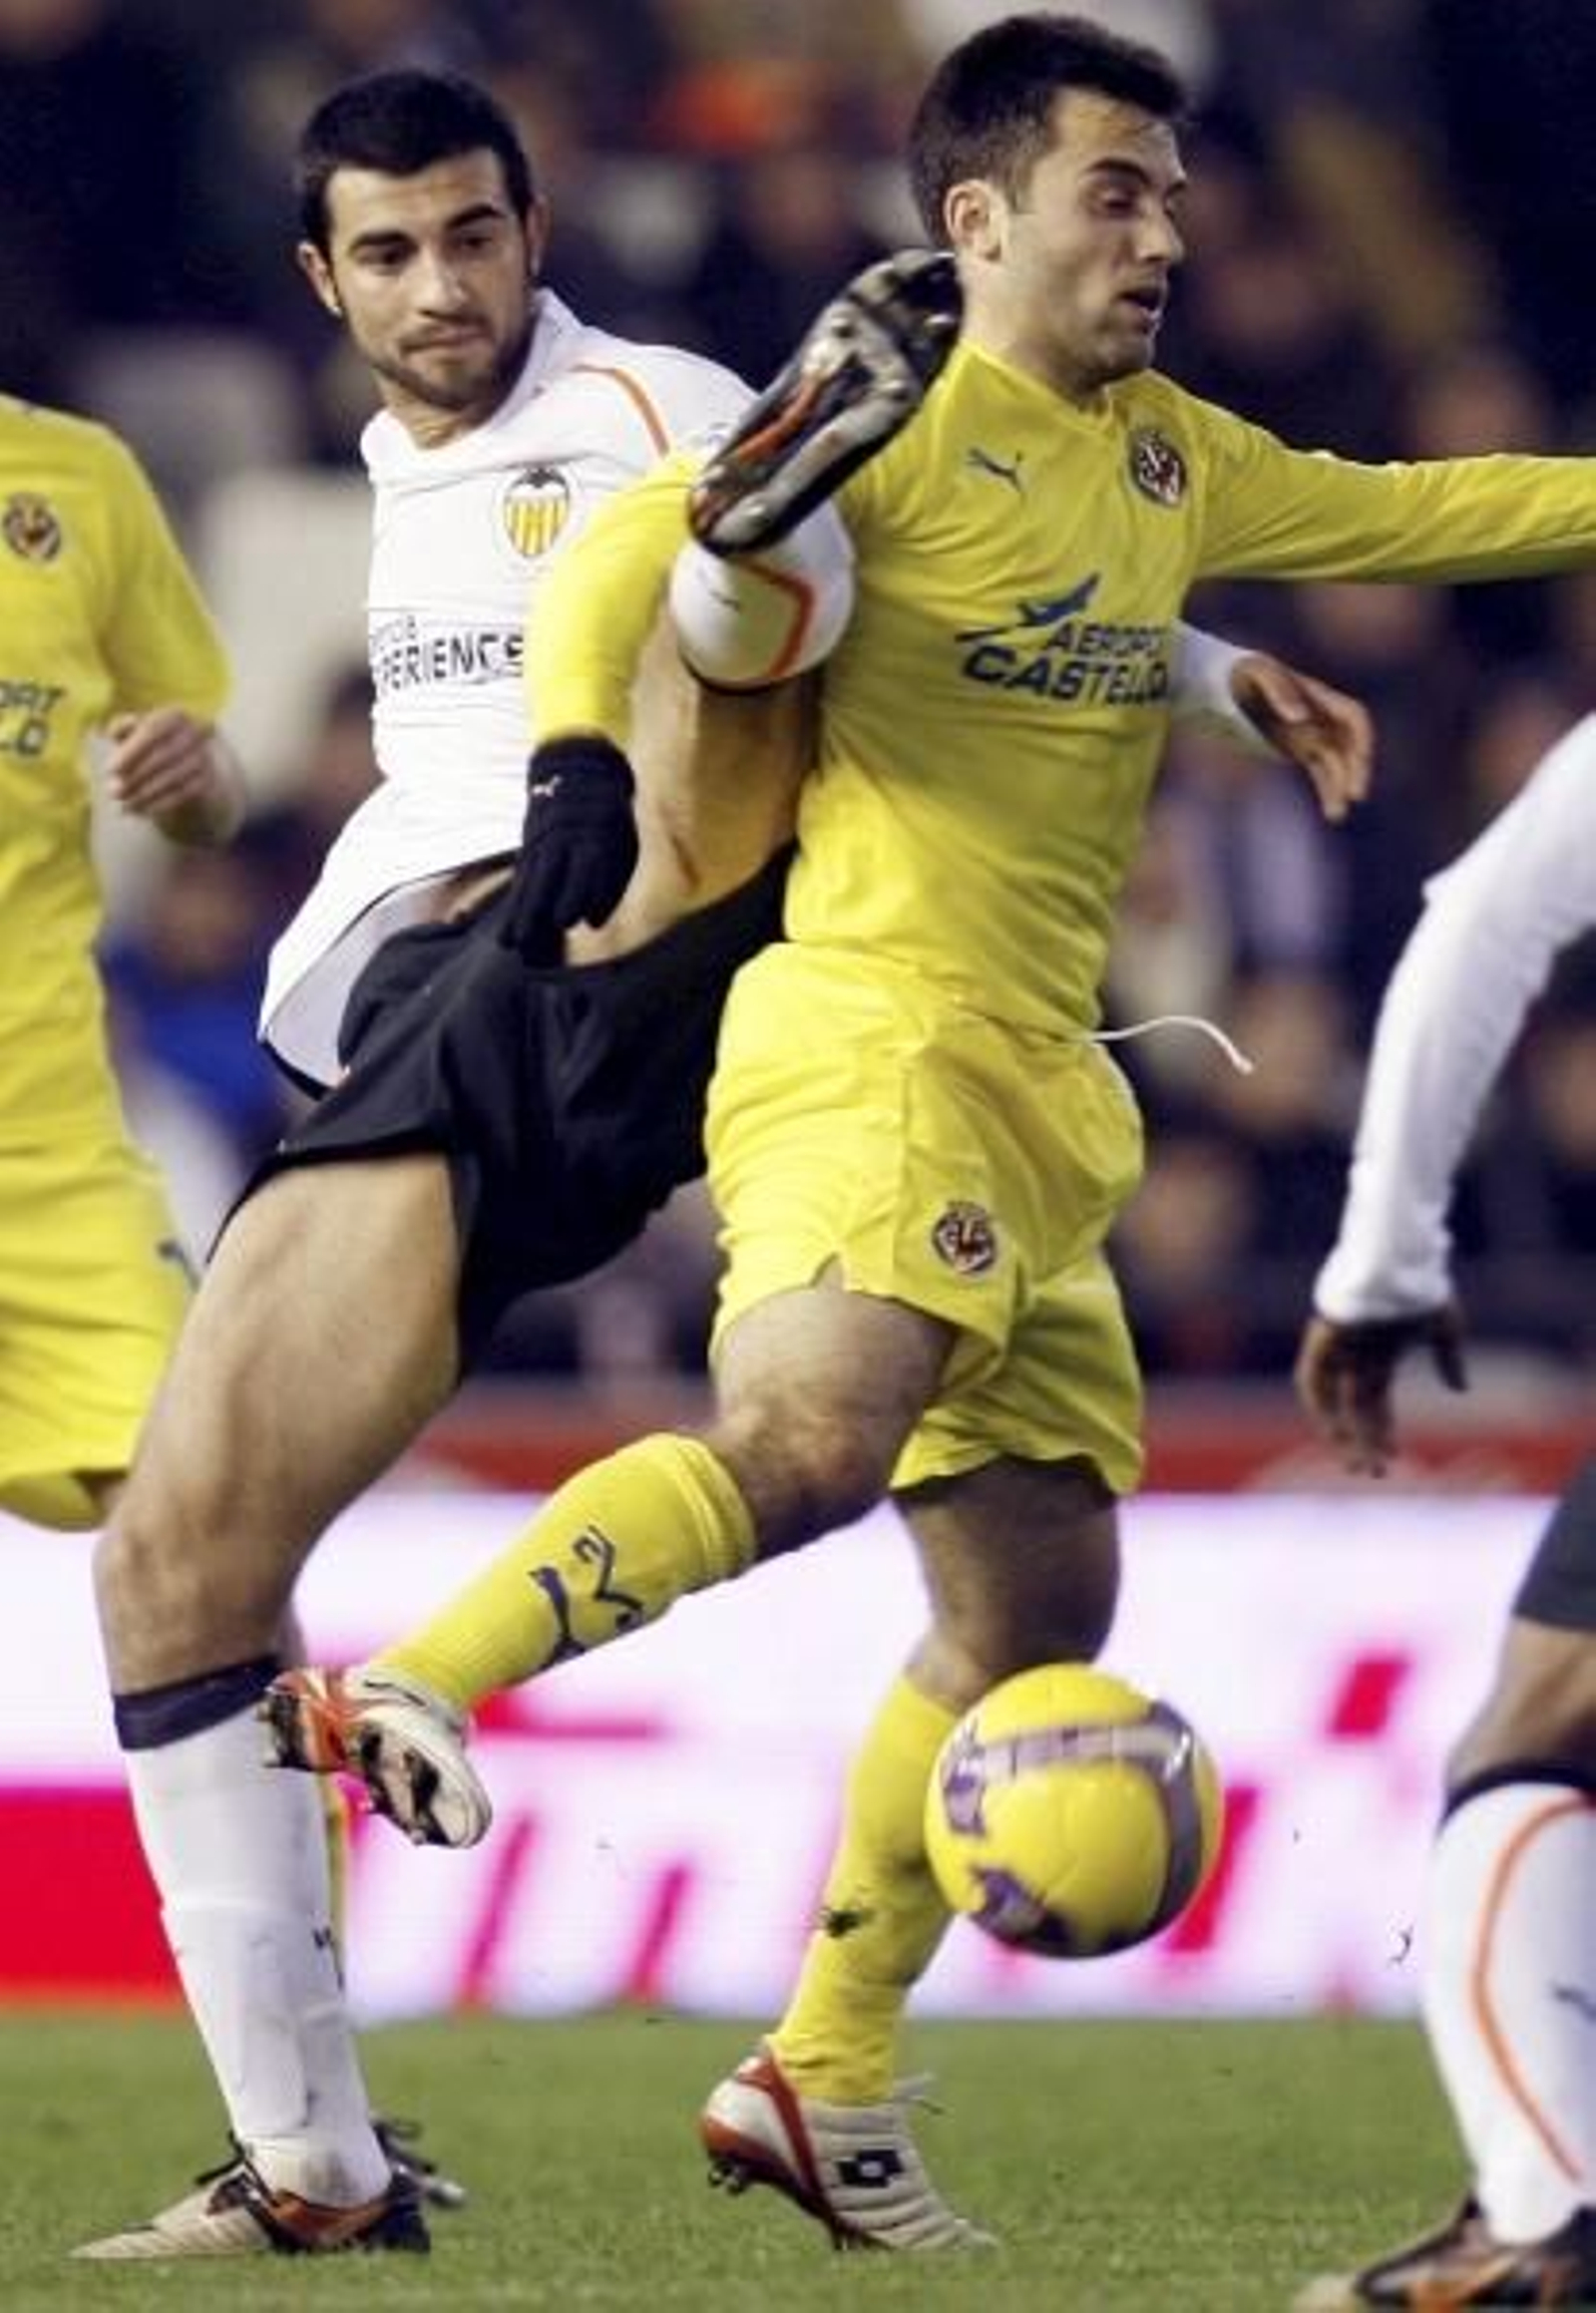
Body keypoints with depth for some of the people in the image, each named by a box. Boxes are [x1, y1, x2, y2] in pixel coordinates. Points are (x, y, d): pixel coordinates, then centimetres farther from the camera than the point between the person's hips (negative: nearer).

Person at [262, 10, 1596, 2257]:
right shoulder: (900, 404, -5)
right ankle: (394, 1697, -33)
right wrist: (583, 767, -30)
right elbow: (634, 550, -13)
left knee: (1035, 1592, 8)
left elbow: (1412, 511, 32)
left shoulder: (1177, 463, 18)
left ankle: (826, 2081, 15)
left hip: (1040, 1096, 8)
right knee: (815, 1438, -32)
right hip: (876, 1036, -8)